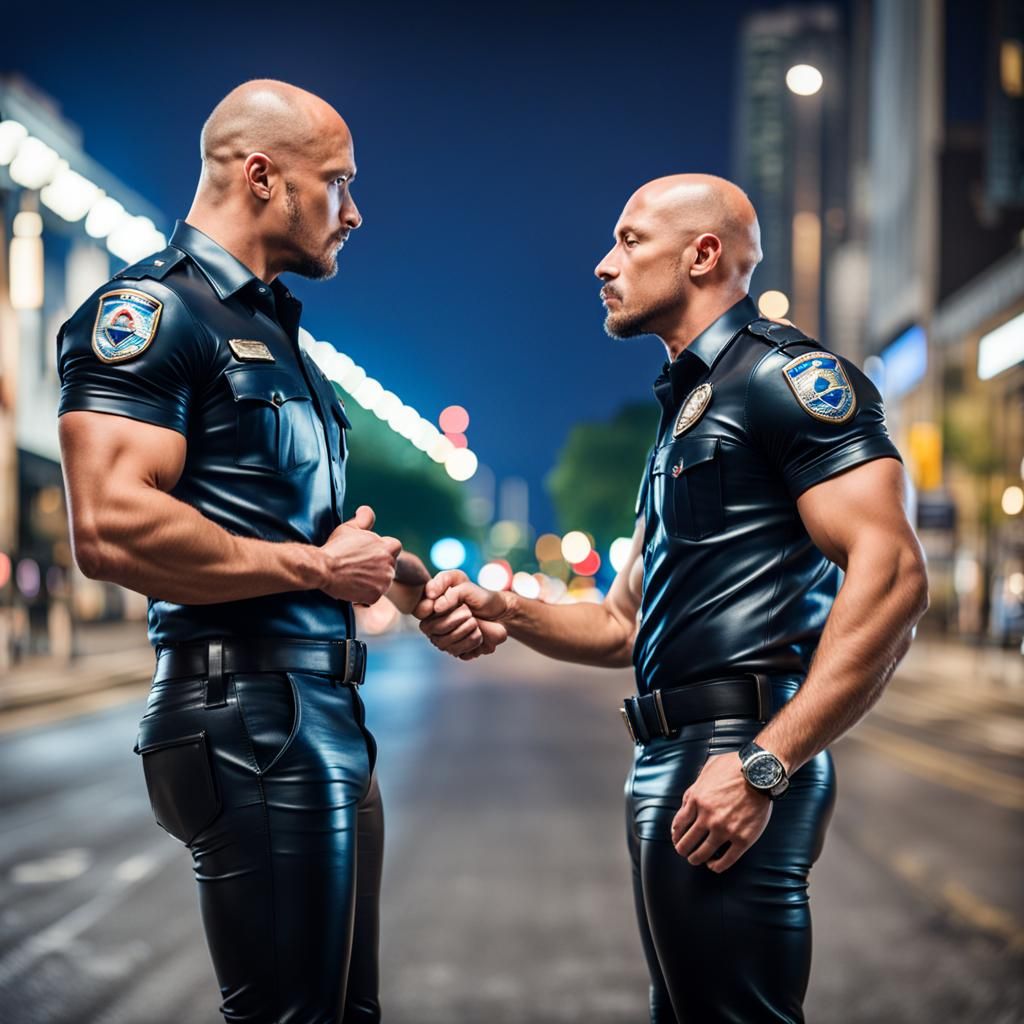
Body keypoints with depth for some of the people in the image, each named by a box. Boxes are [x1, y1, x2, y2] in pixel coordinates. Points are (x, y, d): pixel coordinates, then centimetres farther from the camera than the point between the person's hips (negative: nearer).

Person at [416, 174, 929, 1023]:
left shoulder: (784, 373, -6)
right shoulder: (685, 411, 23)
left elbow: (893, 573, -19)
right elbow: (625, 625, 26)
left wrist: (764, 765, -23)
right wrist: (500, 610, 7)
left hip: (730, 765, -10)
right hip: (670, 763, 10)